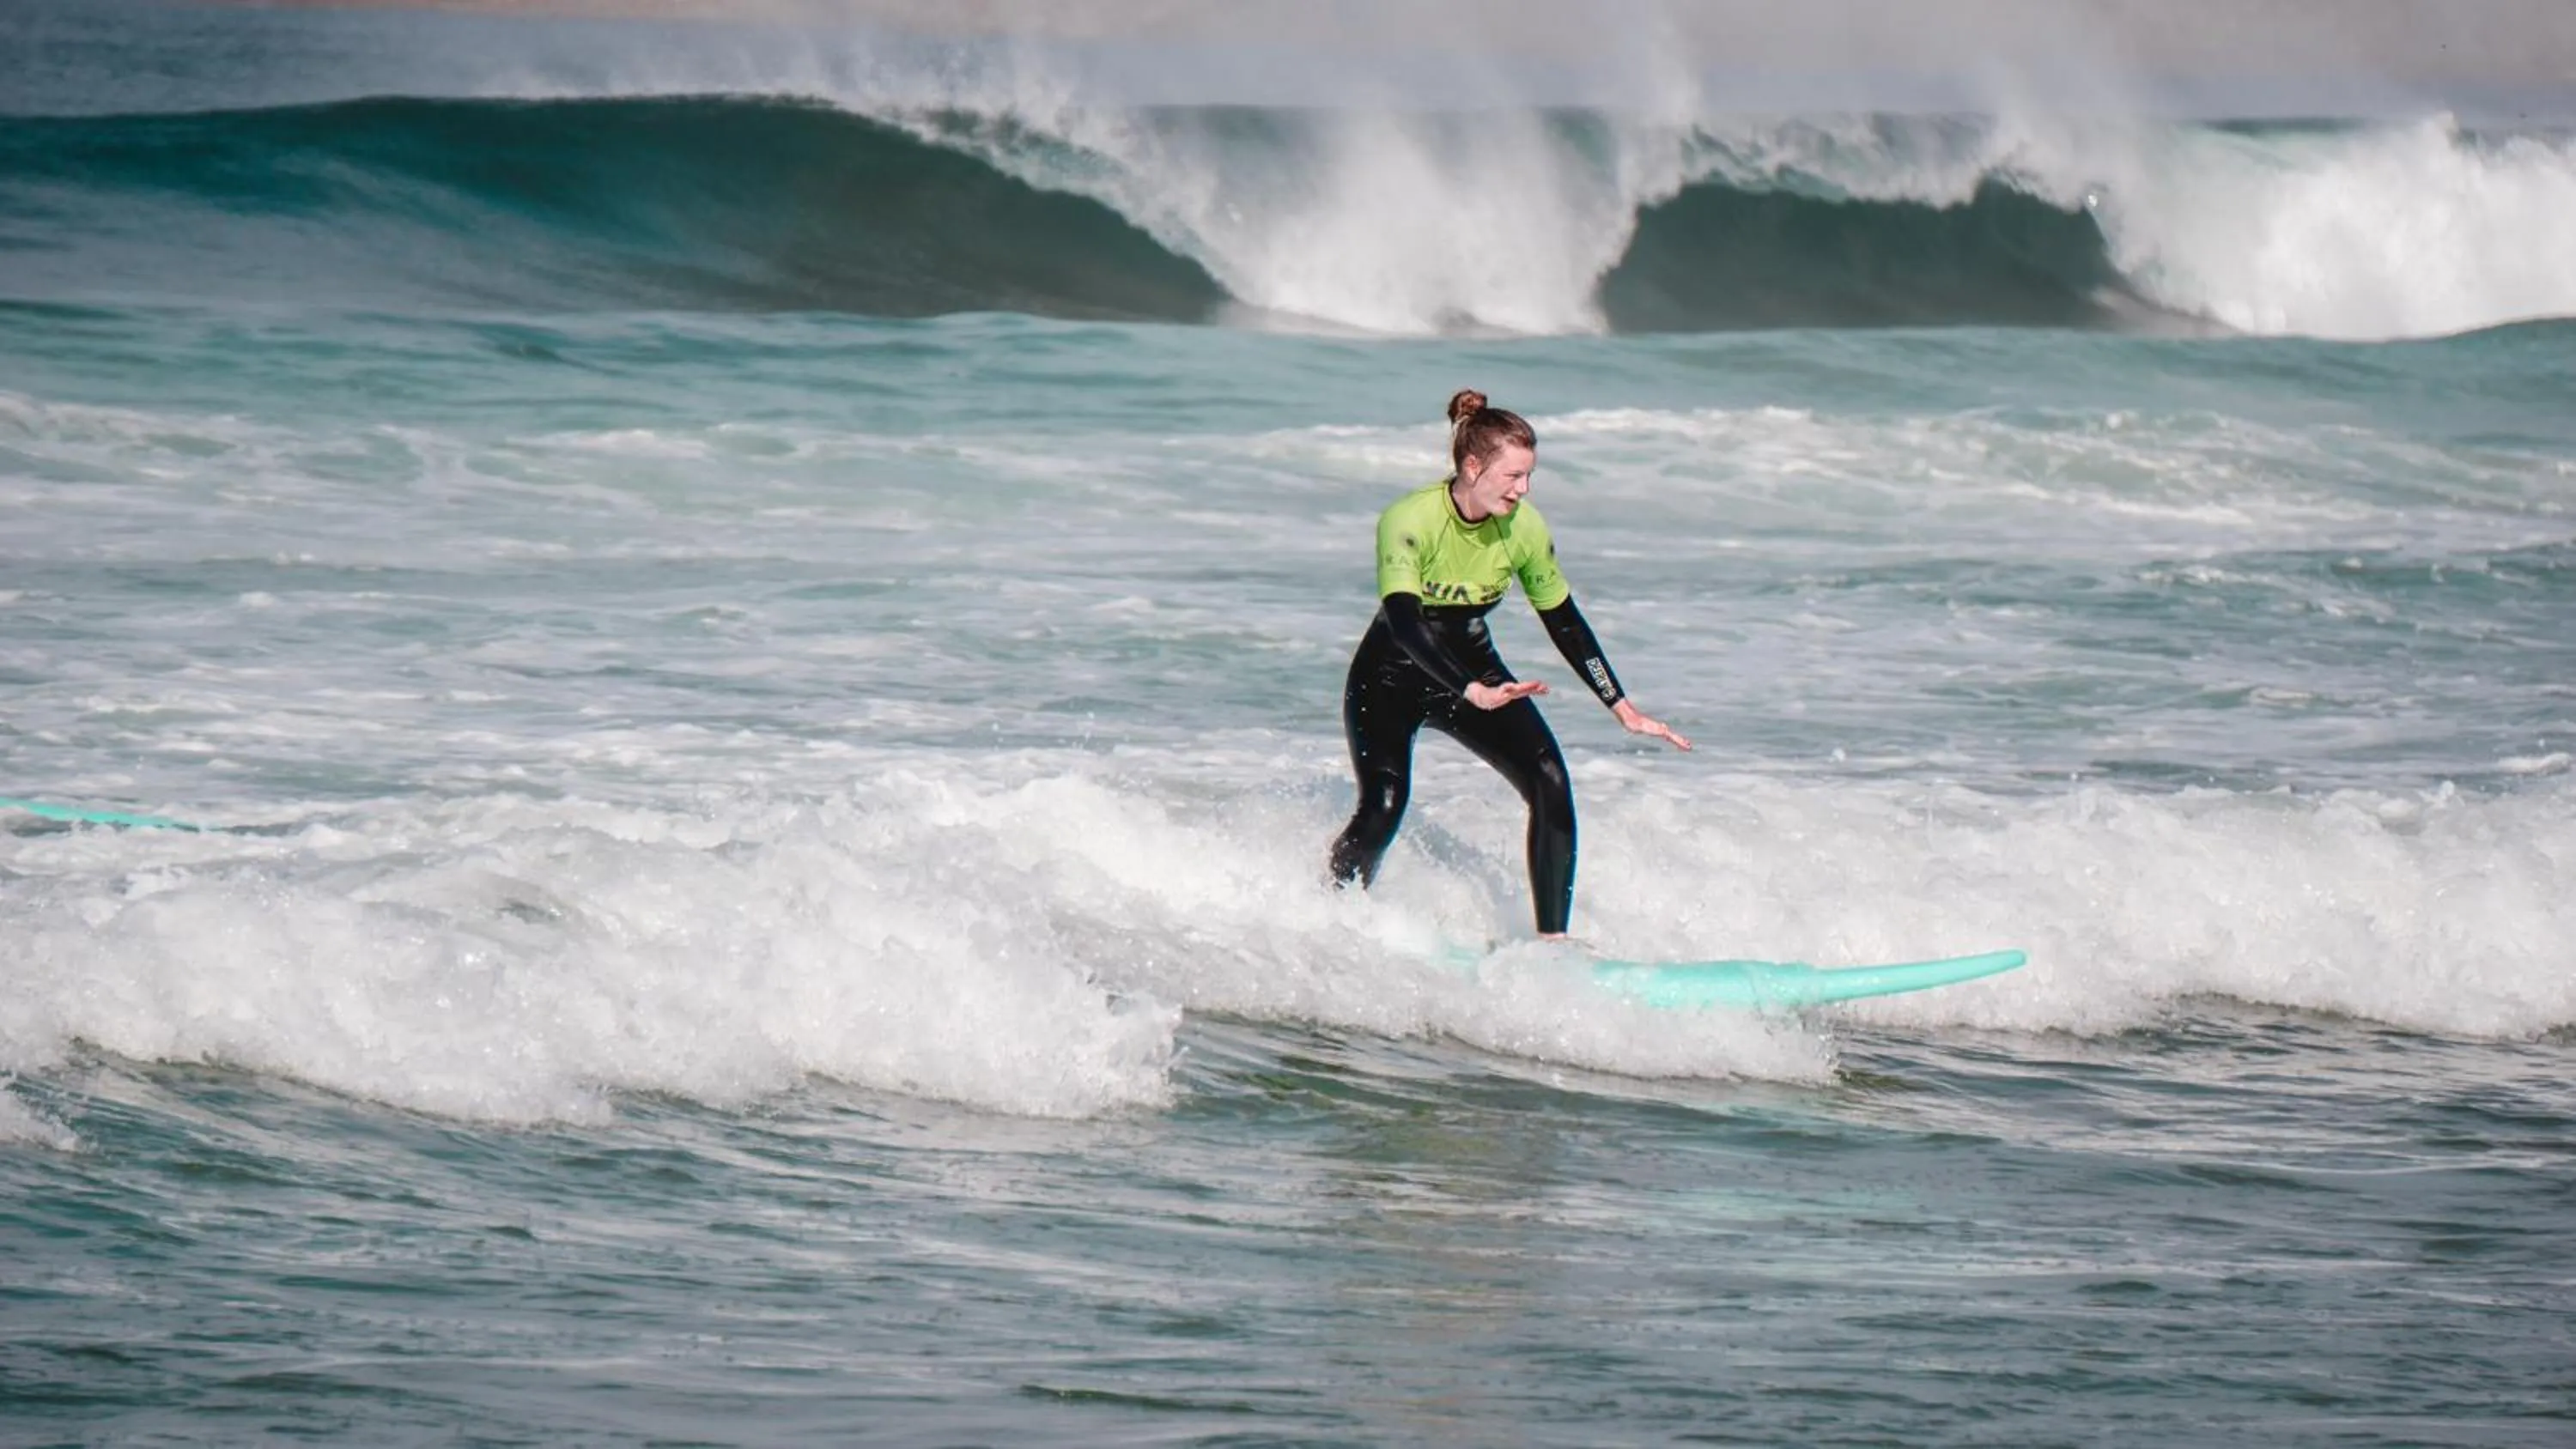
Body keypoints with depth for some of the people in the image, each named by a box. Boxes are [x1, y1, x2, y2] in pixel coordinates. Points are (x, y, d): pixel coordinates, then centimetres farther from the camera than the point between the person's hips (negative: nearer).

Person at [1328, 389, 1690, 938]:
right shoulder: (1408, 521, -27)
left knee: (1550, 783, -15)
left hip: (1473, 667, 5)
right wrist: (1475, 693, -50)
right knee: (1383, 808, -24)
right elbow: (1402, 620, -38)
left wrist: (1624, 709, 1)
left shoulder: (1524, 528, -11)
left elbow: (1564, 623, 2)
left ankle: (1553, 937, -8)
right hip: (1390, 678, -5)